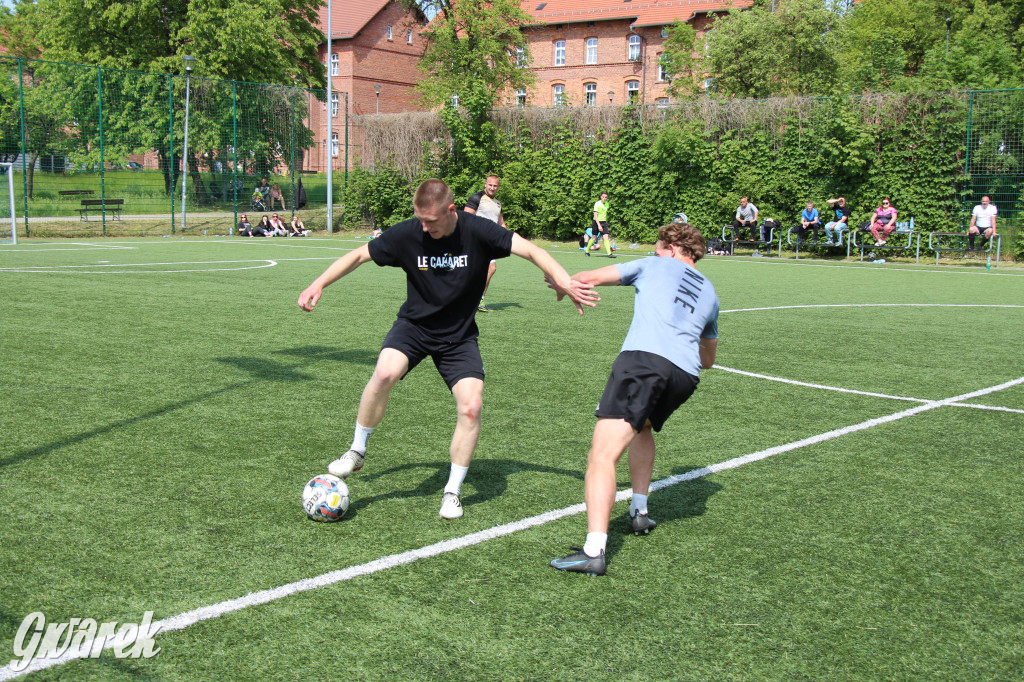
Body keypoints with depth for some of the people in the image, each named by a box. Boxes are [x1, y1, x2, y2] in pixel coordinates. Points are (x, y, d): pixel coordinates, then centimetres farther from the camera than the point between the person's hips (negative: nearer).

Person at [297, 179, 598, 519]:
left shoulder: (477, 231, -17)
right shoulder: (407, 234, -13)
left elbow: (531, 250, -19)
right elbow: (359, 255, -2)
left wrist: (564, 281, -33)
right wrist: (320, 283, -10)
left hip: (459, 336, 0)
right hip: (414, 325, 0)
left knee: (471, 405, -16)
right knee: (385, 372, -29)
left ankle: (452, 491, 4)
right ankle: (356, 452, -6)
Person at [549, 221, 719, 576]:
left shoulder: (653, 266, 22)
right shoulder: (710, 292, 32)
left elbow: (590, 278, 23)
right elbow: (709, 358, 42)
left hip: (643, 358, -6)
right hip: (686, 375, 6)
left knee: (603, 454, -14)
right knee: (643, 427, 36)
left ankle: (594, 551, -29)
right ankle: (639, 511, 30)